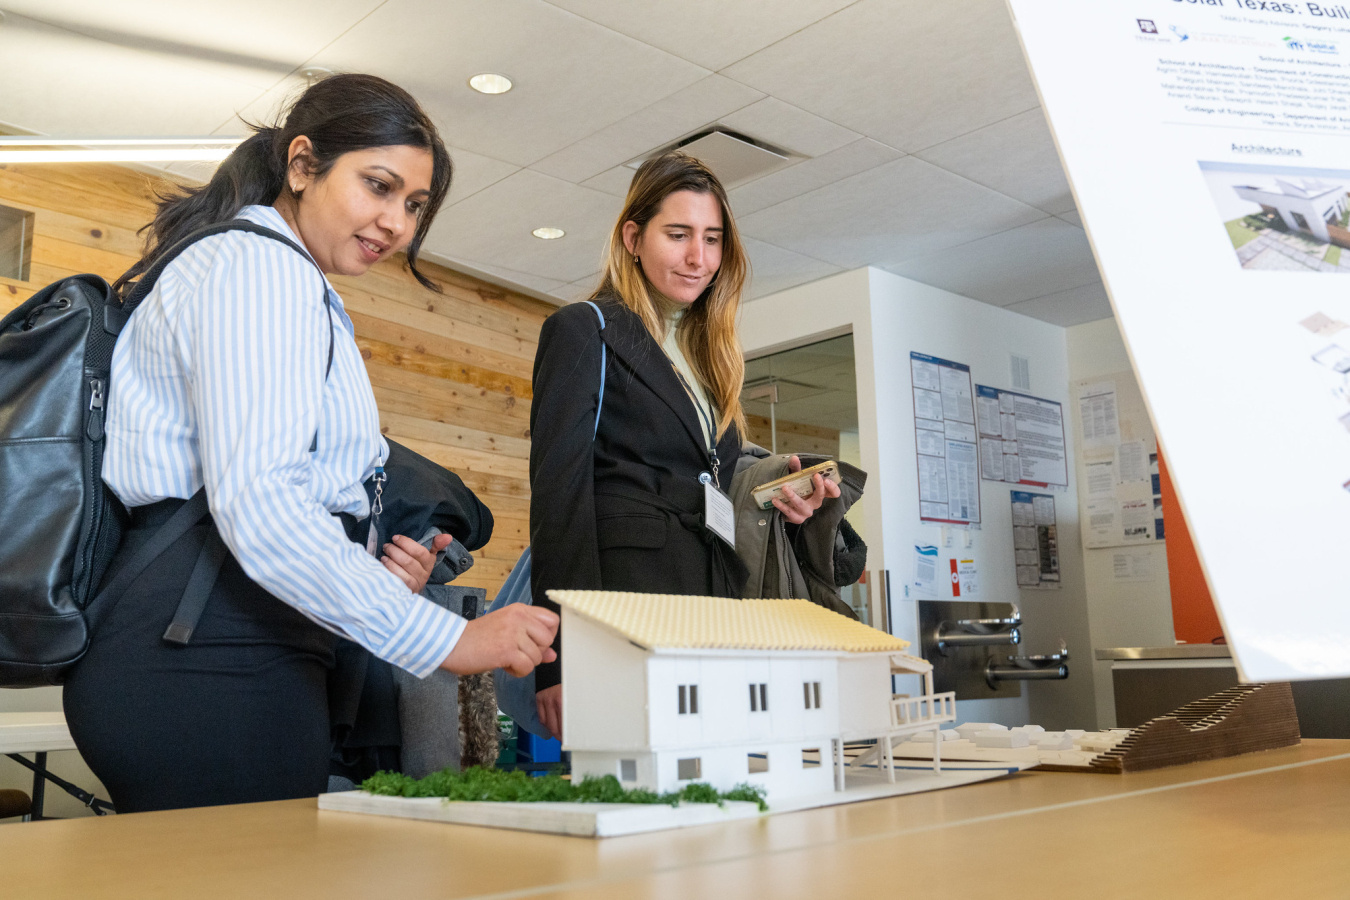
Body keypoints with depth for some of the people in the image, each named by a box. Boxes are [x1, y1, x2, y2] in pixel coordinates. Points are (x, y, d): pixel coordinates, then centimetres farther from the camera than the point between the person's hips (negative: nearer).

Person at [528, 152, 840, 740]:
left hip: (715, 607, 7)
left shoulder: (708, 355, 23)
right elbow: (559, 492, -8)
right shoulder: (585, 331, 2)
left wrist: (773, 497, 3)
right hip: (628, 597, -6)